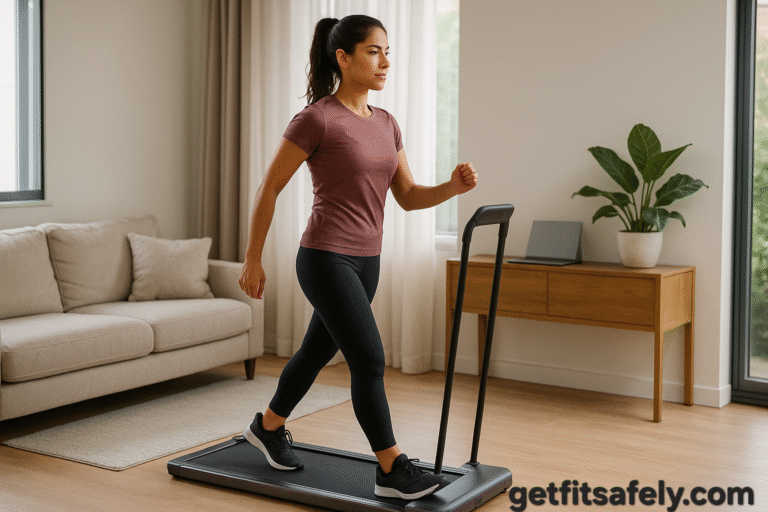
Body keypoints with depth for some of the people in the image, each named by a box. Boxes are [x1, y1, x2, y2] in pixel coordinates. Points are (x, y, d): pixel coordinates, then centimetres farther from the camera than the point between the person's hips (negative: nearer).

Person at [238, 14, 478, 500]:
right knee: (369, 361, -9)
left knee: (318, 351, 20)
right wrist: (253, 259, -5)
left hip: (365, 260, 8)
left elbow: (408, 196, 9)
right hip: (326, 258, -8)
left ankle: (267, 427, 41)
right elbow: (269, 188, -7)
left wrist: (453, 187, -11)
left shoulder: (386, 124, 9)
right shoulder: (316, 119, -12)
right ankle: (392, 470, 2)